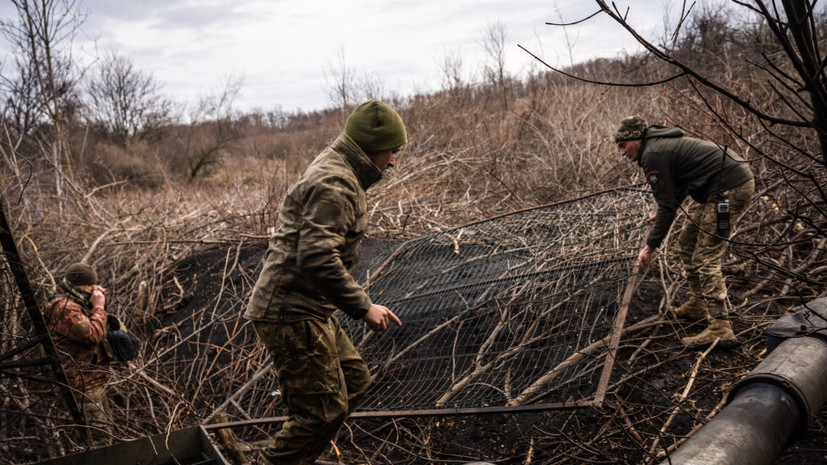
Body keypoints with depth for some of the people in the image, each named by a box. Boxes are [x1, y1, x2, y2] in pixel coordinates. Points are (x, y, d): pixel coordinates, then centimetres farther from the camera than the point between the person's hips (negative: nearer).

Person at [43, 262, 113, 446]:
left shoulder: (76, 304, 16)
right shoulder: (65, 307, -18)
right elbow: (92, 335, -26)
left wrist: (99, 304, 5)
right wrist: (99, 307, -15)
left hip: (94, 382, 11)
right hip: (83, 385, -11)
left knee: (105, 429, 20)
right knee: (99, 436, -11)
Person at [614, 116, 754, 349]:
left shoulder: (653, 155, -14)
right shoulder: (663, 143, 17)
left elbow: (668, 205, -14)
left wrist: (650, 246, -8)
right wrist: (661, 211, 38)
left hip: (729, 188, -11)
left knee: (705, 258, -11)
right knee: (687, 243, 18)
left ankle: (720, 328, -13)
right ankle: (697, 304, 28)